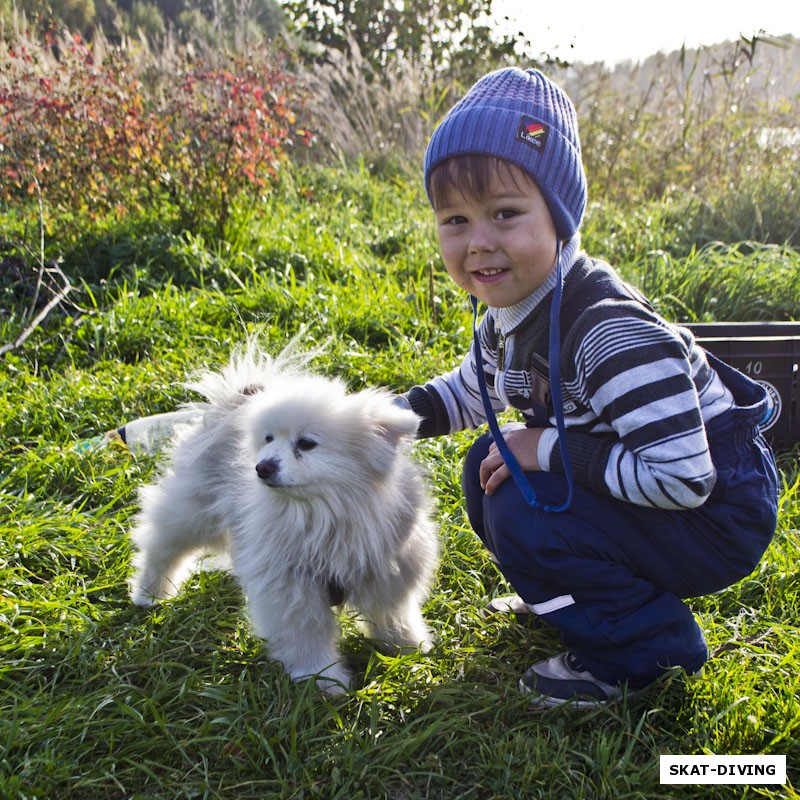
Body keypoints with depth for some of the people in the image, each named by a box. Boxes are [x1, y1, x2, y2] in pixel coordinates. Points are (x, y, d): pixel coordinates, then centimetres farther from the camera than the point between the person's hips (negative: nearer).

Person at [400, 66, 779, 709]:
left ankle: (647, 645, -3)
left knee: (524, 515, -23)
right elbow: (472, 390, 18)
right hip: (629, 489, 9)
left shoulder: (610, 330, -32)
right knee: (489, 468, 4)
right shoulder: (510, 308, -3)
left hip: (715, 513, -9)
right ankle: (578, 591, 20)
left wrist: (550, 451, -25)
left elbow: (682, 477, -34)